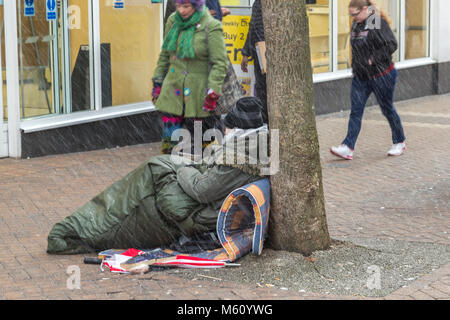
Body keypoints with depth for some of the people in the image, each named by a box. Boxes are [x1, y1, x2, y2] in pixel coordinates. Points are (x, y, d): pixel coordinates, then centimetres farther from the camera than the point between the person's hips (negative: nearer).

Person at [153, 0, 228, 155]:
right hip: (173, 89, 5)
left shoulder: (211, 26, -12)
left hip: (198, 92, -5)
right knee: (170, 140, 2)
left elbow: (220, 63, -12)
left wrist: (212, 93, -17)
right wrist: (158, 82, 15)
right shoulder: (173, 21, 5)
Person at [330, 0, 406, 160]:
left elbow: (391, 45, -21)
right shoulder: (356, 25, 9)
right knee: (356, 111, -1)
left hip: (381, 75, -7)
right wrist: (356, 66, 10)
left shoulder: (379, 23, -16)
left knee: (387, 109, 6)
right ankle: (348, 148, -6)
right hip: (361, 77, 7)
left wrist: (373, 59, -21)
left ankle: (399, 143, 25)